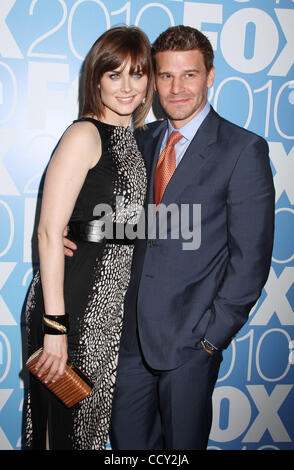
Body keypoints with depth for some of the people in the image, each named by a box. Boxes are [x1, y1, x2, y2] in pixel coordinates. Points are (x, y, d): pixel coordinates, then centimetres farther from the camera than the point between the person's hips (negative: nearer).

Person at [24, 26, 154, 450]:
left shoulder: (135, 139, 10)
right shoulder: (85, 134, -13)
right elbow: (50, 230, -19)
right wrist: (54, 325, -21)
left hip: (114, 304, 7)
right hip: (74, 301, -7)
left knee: (94, 416, 21)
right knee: (61, 420, 10)